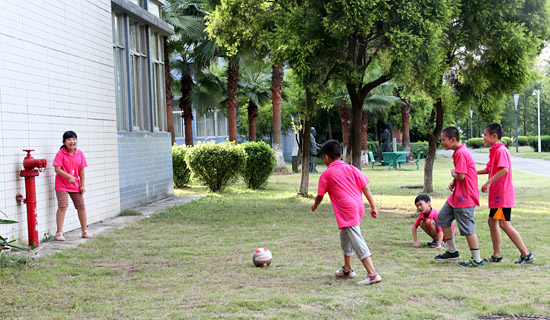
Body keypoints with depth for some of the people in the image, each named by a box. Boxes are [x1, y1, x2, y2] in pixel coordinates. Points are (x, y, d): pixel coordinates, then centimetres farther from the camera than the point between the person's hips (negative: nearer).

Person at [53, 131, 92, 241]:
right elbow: (57, 169, -19)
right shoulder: (60, 153, -12)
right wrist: (69, 177, -31)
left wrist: (82, 185, 3)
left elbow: (81, 170, 5)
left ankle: (85, 231, 22)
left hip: (75, 185, 5)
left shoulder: (79, 153, 1)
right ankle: (59, 233, -7)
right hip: (62, 185, -5)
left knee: (81, 206, 9)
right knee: (63, 206, -15)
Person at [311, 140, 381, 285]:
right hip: (359, 207, 7)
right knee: (345, 236, 26)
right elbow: (365, 188, 7)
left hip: (346, 212, -7)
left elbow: (320, 196, 9)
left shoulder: (326, 174, 0)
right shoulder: (351, 169, 12)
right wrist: (373, 207, 9)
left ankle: (373, 274, -18)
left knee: (357, 242, -10)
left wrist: (315, 206, 30)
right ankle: (347, 269, 37)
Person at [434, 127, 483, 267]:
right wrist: (453, 182, 4)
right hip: (457, 195, 11)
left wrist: (453, 174, -5)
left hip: (465, 197, -11)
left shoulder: (461, 153, -20)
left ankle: (477, 260, 4)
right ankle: (452, 252, 25)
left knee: (467, 228, -5)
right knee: (442, 217, 16)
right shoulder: (458, 152, 12)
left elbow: (461, 176, -25)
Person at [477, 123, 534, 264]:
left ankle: (526, 254, -5)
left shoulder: (501, 150, -15)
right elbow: (489, 169, 25)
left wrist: (488, 182, -26)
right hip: (496, 194, 10)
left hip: (503, 194, -10)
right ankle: (497, 255, 18)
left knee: (504, 224, -10)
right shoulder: (495, 151, 16)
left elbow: (504, 169, -28)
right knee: (492, 221, 12)